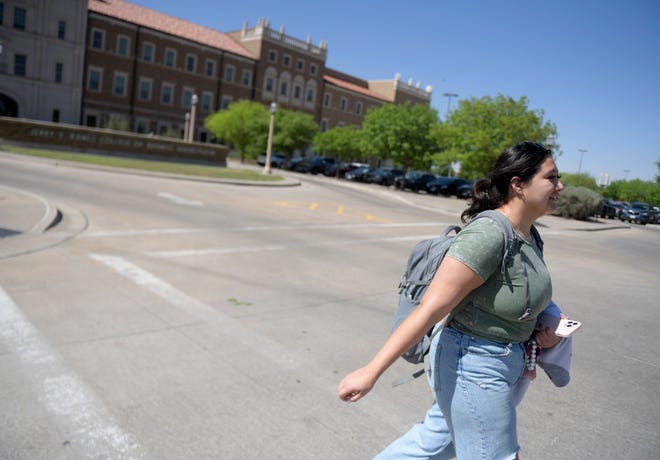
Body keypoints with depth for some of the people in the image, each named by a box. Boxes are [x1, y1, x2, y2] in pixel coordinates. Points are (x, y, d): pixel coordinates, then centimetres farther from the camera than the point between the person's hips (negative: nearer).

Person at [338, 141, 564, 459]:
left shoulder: (527, 235, 4)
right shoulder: (488, 236, -25)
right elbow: (429, 309, -28)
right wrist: (370, 373, -26)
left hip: (500, 362, 9)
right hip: (475, 368, -9)